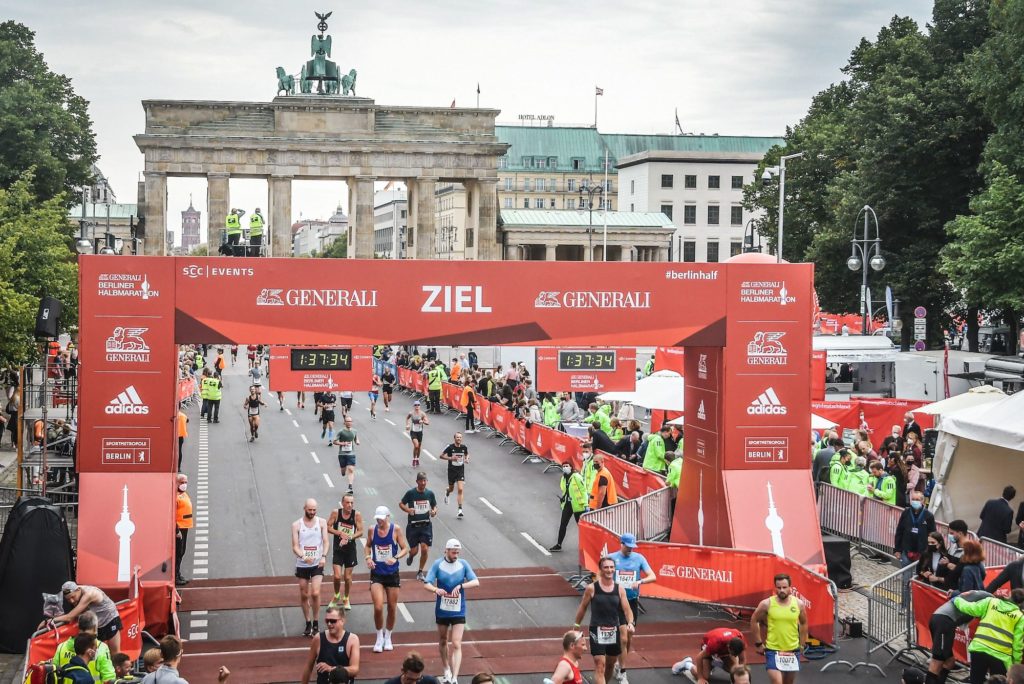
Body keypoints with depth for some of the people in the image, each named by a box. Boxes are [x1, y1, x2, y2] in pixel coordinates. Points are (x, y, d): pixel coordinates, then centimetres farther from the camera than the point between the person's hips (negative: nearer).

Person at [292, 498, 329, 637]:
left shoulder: (321, 522, 0)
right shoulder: (296, 525, -2)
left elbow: (325, 541, -3)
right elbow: (295, 546, -6)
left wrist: (324, 556, -21)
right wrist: (303, 556, -25)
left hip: (317, 564, -1)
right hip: (301, 565, 1)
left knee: (315, 593, -13)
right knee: (304, 595, 8)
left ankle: (315, 623, 3)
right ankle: (308, 624, 23)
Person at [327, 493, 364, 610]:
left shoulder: (357, 515, -11)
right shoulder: (335, 513, -10)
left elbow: (360, 532, -9)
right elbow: (328, 527, -4)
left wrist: (349, 537, -23)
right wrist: (340, 533, -18)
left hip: (350, 549, 0)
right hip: (338, 549, 0)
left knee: (347, 577, 10)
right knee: (337, 576, -7)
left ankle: (346, 599, 32)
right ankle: (336, 596, 21)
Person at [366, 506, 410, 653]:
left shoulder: (396, 529, -8)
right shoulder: (372, 530, -3)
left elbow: (405, 548, -4)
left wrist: (396, 558, -22)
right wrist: (368, 557, -5)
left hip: (392, 574, 0)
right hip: (376, 574, 0)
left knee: (392, 608, 9)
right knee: (378, 607, -12)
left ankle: (388, 637, 30)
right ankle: (379, 637, 9)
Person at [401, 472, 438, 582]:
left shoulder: (430, 493, 0)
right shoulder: (411, 493, -7)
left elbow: (435, 506, 13)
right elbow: (401, 504, 5)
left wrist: (434, 511, -10)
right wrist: (408, 510, -15)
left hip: (426, 525, 1)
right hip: (413, 526, -1)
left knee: (424, 549, -7)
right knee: (414, 550, 2)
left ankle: (421, 572, 13)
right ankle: (410, 556, 42)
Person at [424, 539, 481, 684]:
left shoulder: (463, 564, -4)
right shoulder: (438, 564, -6)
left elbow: (476, 582, -10)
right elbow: (427, 584, -11)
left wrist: (461, 586, -27)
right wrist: (436, 589, -33)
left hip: (458, 611, -1)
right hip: (442, 610, 1)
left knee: (456, 645, -10)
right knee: (443, 641, 17)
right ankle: (447, 671, 38)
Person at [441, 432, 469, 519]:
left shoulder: (464, 447, -3)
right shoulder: (450, 447, -12)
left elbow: (467, 454, 18)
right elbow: (441, 456, -6)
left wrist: (467, 459, -5)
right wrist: (450, 458, -21)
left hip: (461, 471, 1)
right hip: (452, 471, -1)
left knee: (460, 489, -13)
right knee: (451, 488, 17)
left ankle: (460, 510, -11)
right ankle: (447, 493, 57)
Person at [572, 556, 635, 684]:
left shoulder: (620, 589, -1)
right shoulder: (592, 588, -8)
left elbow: (627, 610, -3)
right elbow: (583, 607, 4)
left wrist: (630, 623, -22)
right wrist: (576, 626, 7)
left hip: (613, 631, 4)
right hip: (597, 631, -4)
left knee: (610, 664, 19)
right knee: (600, 665, -11)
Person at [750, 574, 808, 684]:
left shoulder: (798, 604, -3)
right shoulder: (767, 604, -11)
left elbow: (803, 623, 13)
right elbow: (754, 621, 1)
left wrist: (801, 644, 11)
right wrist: (758, 644, 0)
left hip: (792, 651, 3)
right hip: (773, 651, -3)